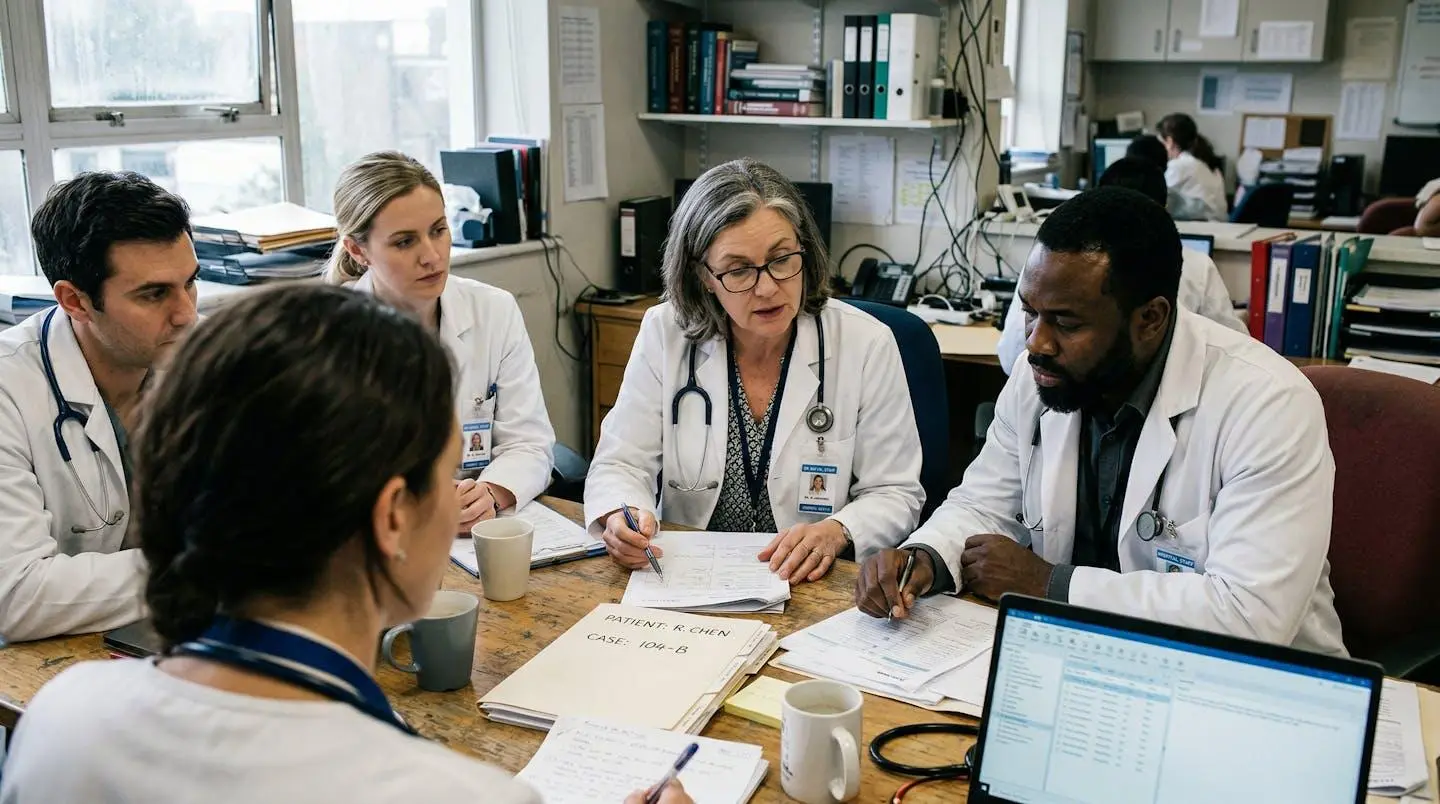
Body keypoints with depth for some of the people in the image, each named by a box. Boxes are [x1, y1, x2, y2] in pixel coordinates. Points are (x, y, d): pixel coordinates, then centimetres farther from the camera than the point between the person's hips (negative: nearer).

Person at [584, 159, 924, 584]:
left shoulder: (867, 345, -7)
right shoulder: (664, 334, -3)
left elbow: (894, 494, -1)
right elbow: (621, 465, -1)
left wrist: (835, 533, -22)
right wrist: (621, 516, -23)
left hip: (814, 586, -2)